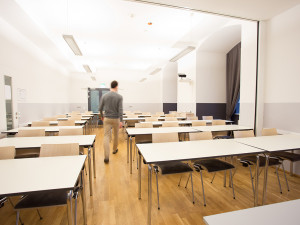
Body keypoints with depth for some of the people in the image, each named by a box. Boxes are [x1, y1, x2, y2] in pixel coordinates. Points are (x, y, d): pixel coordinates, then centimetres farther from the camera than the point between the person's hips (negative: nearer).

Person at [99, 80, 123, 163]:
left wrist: (102, 116, 22)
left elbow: (100, 108, 5)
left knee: (106, 136, -1)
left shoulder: (104, 96, 1)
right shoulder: (119, 96, -7)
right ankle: (114, 149, 39)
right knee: (116, 135, 19)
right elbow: (120, 109, -15)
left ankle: (106, 157, -9)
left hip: (107, 119, 1)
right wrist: (121, 121, -15)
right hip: (116, 119, -1)